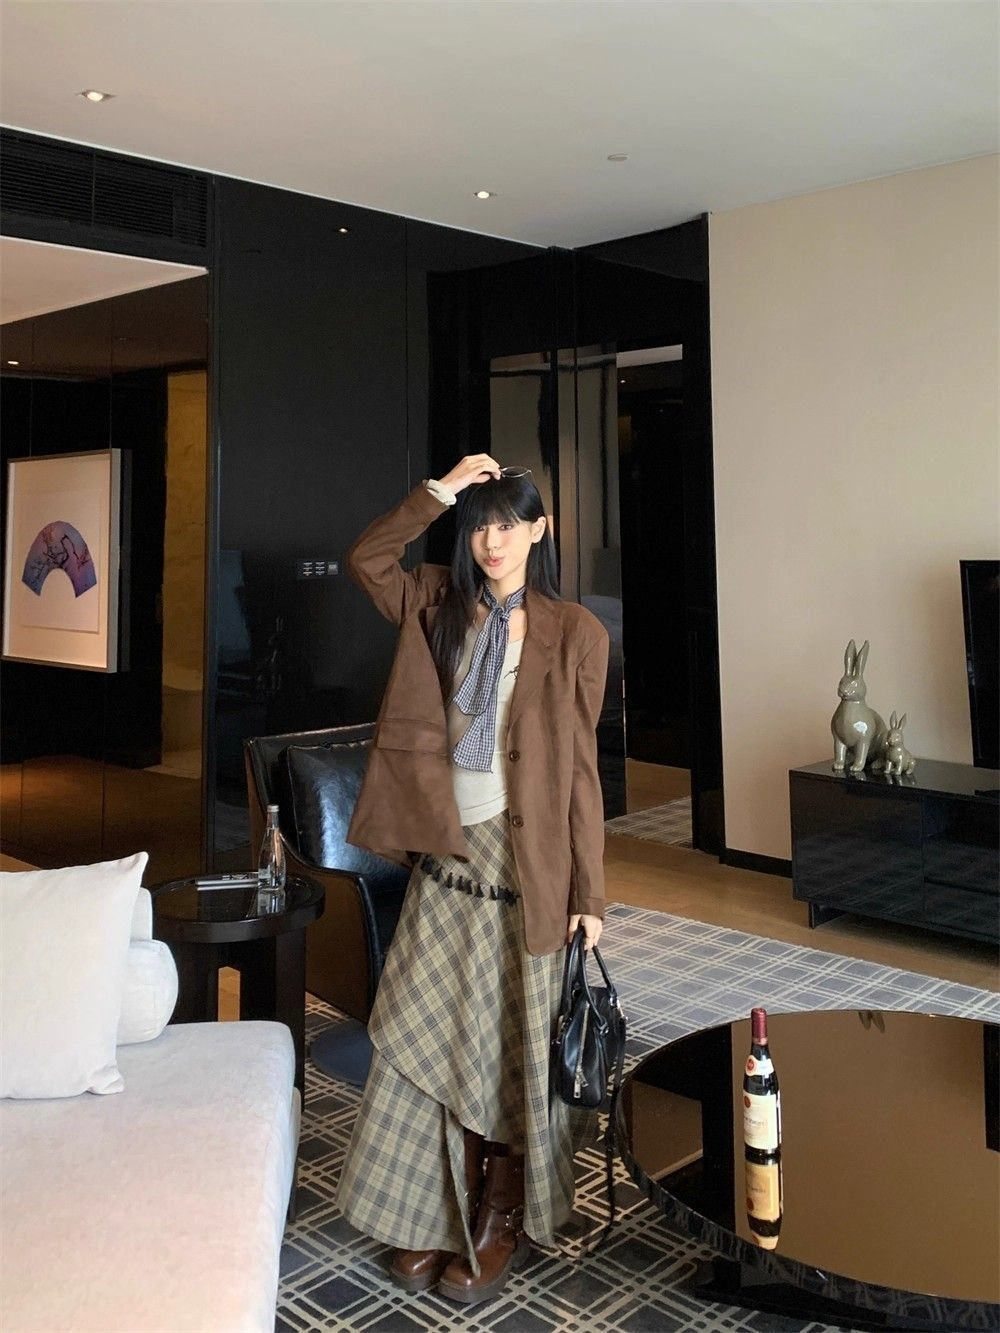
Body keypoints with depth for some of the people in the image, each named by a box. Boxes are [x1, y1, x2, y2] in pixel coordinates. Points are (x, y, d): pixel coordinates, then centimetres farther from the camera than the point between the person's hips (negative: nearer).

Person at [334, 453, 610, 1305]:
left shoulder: (573, 633, -6)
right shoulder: (441, 607, 7)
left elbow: (580, 766, -6)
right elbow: (366, 559, 0)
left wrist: (589, 892, -7)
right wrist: (441, 491, -6)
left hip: (525, 860, -4)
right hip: (444, 852, 4)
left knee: (511, 1041, 8)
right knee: (427, 1037, 9)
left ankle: (504, 1223, 28)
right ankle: (437, 1213, 27)